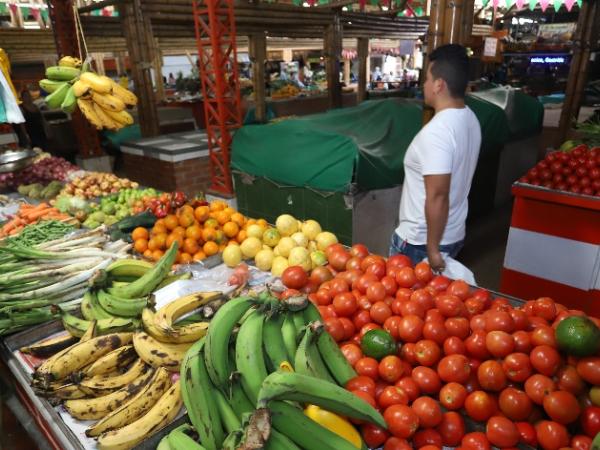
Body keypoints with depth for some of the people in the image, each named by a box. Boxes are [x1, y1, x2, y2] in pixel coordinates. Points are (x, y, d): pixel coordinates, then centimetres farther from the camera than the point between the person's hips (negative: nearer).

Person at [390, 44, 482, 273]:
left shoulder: (436, 131, -26)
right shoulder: (470, 119, 3)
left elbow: (437, 196, -28)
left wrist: (433, 249, -19)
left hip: (420, 242, -8)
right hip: (454, 234, 8)